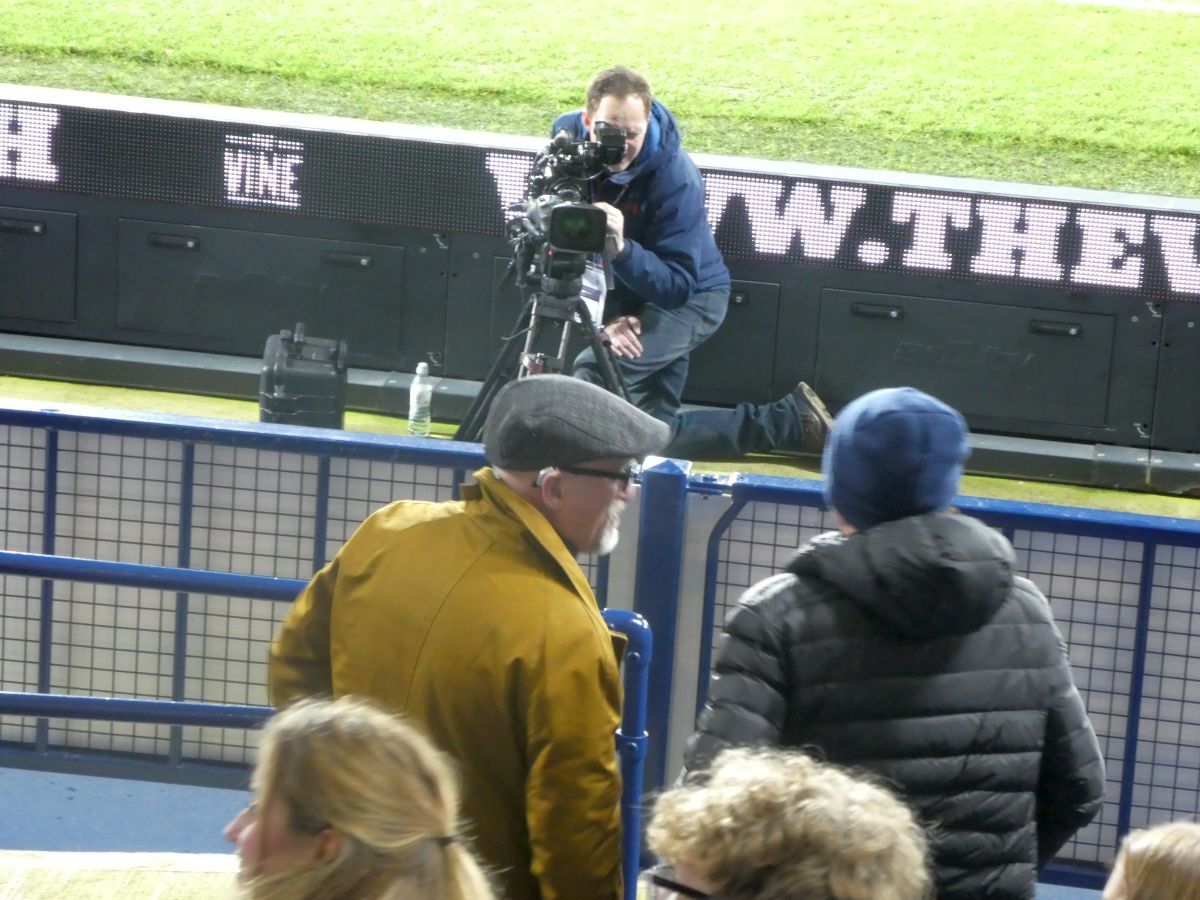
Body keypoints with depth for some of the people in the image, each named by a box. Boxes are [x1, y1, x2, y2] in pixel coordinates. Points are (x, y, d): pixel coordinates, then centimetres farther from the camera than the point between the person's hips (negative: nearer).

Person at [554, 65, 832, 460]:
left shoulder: (674, 176, -28)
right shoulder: (567, 140, -14)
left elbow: (677, 286, -31)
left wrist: (622, 248, -49)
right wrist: (605, 317, -19)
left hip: (691, 297, -6)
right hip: (620, 299, 7)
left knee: (593, 371, -27)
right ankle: (788, 419, 13)